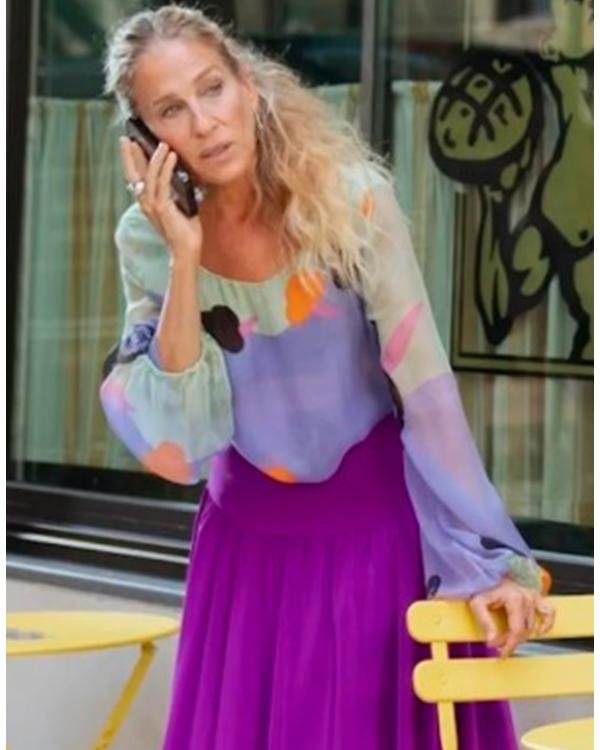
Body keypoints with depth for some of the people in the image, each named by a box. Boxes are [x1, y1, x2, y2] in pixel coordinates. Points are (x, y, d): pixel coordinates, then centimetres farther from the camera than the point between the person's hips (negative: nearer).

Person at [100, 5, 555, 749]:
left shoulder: (348, 196, -18)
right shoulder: (147, 240, -9)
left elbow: (424, 382, -18)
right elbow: (176, 437, -16)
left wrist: (481, 555, -20)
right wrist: (183, 256, -23)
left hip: (376, 517, -2)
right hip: (249, 532, 3)